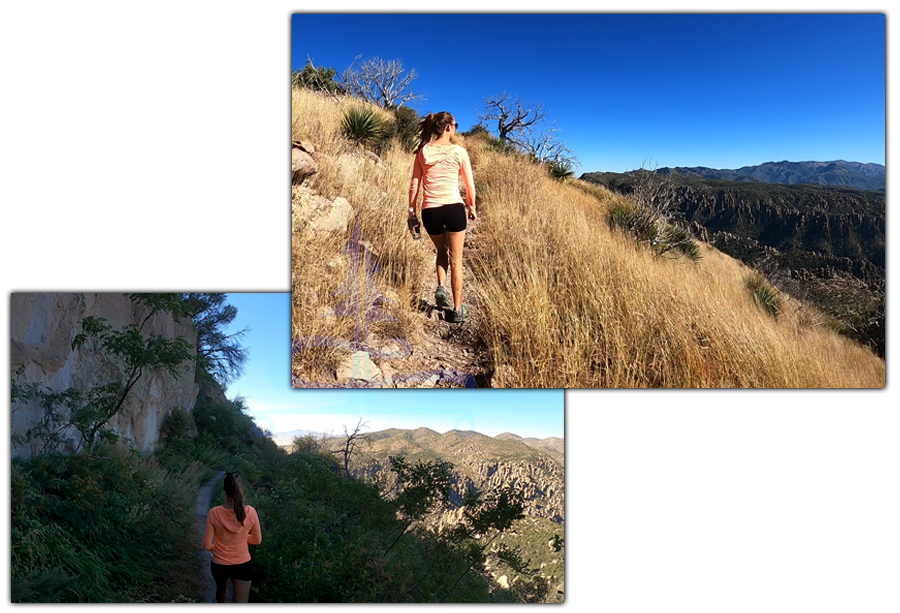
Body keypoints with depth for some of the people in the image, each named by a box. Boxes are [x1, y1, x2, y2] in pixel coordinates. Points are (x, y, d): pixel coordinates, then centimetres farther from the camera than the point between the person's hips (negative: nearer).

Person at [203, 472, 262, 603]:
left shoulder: (214, 513, -20)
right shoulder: (250, 512, -18)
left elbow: (207, 545, -12)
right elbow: (257, 540, -4)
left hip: (219, 564, 2)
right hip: (243, 565, -1)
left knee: (220, 589, 34)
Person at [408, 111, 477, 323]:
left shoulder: (423, 152, 3)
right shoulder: (458, 151, -2)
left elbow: (414, 184, 4)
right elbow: (470, 185, 2)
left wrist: (412, 209, 13)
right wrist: (471, 206, 17)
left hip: (430, 210, 2)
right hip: (454, 208, -2)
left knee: (442, 251, 28)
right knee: (456, 260, 8)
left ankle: (441, 287, 6)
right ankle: (458, 309, 9)